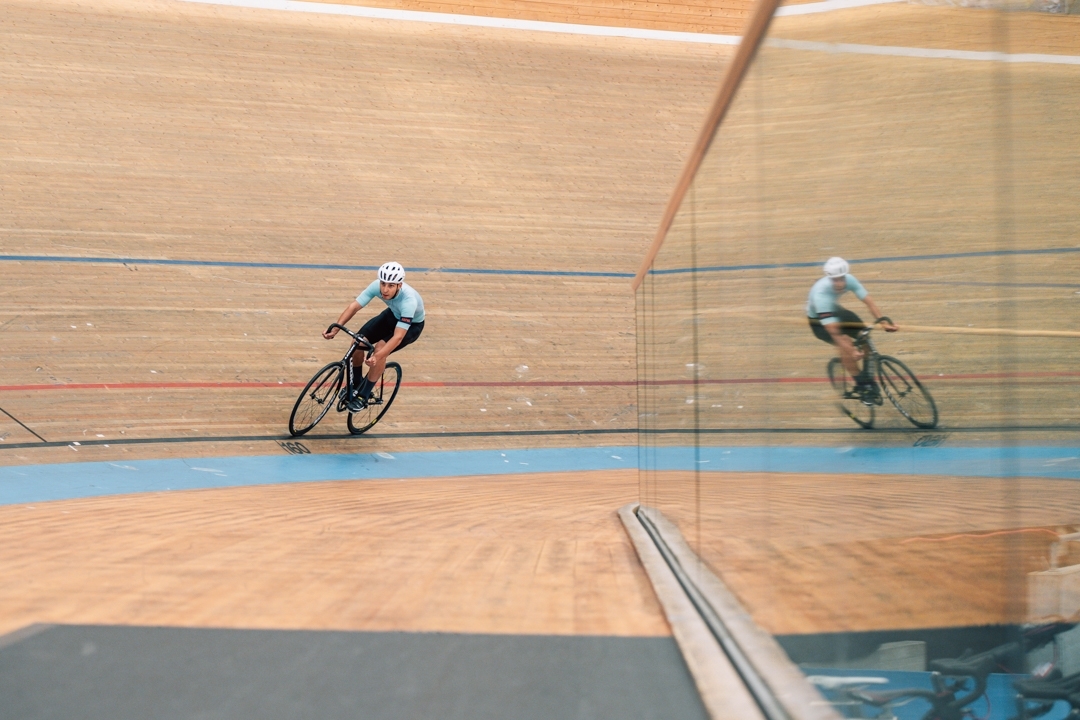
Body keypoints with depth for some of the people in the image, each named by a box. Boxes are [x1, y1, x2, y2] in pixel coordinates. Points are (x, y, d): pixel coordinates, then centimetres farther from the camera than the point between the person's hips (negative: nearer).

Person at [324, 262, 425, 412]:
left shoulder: (408, 301, -41)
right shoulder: (377, 286, -28)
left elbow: (398, 337, -45)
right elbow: (354, 306, -28)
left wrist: (376, 356, -56)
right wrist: (335, 328, -41)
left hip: (412, 324, -5)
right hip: (392, 315, 5)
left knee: (380, 349, -28)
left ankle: (363, 396, -11)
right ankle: (355, 386, 10)